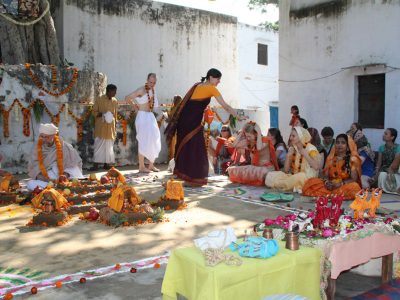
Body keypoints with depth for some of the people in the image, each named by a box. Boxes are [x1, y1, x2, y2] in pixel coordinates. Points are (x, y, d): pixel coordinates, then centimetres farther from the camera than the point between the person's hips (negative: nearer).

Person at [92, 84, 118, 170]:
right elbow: (94, 112, -1)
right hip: (101, 127, -4)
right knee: (99, 145, -6)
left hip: (111, 127, 4)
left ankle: (106, 164, 12)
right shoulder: (99, 100, -4)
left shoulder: (115, 101, 9)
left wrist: (115, 127, 14)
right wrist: (102, 114, -21)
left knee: (109, 146, 5)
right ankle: (96, 165, -4)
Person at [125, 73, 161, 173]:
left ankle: (151, 165, 18)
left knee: (154, 141, 8)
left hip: (150, 117, 8)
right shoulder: (141, 90, -12)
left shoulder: (152, 90, 11)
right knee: (143, 142, -5)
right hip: (142, 117, -8)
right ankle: (141, 166, 3)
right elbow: (127, 98, -14)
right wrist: (135, 106, -2)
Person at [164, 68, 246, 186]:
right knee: (195, 149, 0)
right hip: (193, 121, -7)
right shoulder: (212, 89, -3)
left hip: (184, 118, 7)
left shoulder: (197, 85, 17)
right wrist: (239, 117, 1)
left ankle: (181, 172, 26)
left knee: (184, 146, 16)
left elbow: (185, 102, 15)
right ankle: (195, 177, 3)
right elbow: (226, 106, -4)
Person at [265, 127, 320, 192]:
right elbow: (286, 170, 4)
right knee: (270, 176, -16)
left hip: (307, 179, -5)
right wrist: (289, 155, -7)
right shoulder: (292, 149, 9)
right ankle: (296, 186, -16)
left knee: (300, 176, -40)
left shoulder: (310, 148, -7)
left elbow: (316, 167, -25)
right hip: (293, 177, 5)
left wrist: (305, 154, -19)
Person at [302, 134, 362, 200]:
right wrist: (327, 182, -15)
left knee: (353, 187, -38)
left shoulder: (352, 159, 3)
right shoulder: (330, 158, 14)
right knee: (310, 182, -21)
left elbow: (354, 179, -4)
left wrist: (340, 184, -22)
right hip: (330, 185, 3)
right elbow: (326, 175, 9)